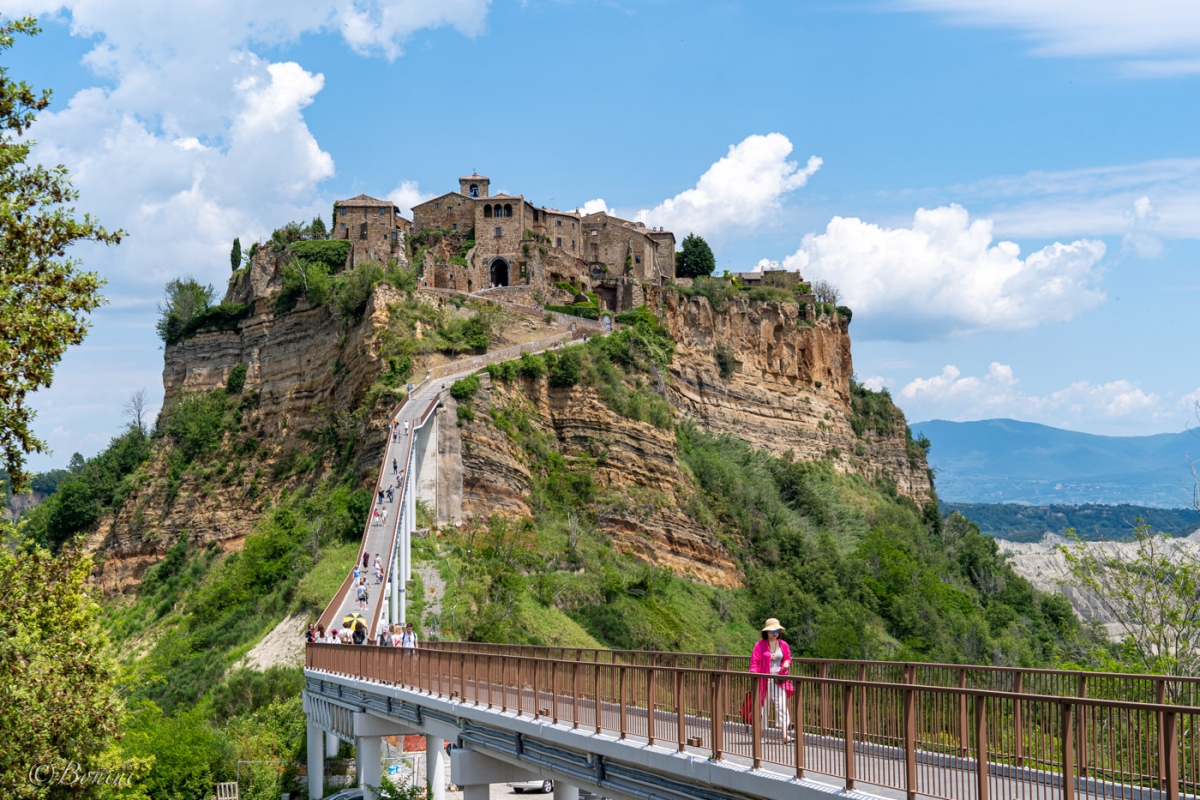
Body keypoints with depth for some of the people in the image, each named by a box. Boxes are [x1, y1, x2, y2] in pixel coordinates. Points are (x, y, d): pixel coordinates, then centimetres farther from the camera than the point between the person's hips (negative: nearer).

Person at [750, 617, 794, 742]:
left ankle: (784, 734, -16)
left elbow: (788, 657, 20)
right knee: (763, 706, 5)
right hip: (764, 679, -2)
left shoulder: (783, 645, 8)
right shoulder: (760, 645, -3)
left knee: (782, 706, -9)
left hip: (779, 680, 2)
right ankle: (761, 732, 15)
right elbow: (754, 661, -4)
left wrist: (787, 663, -3)